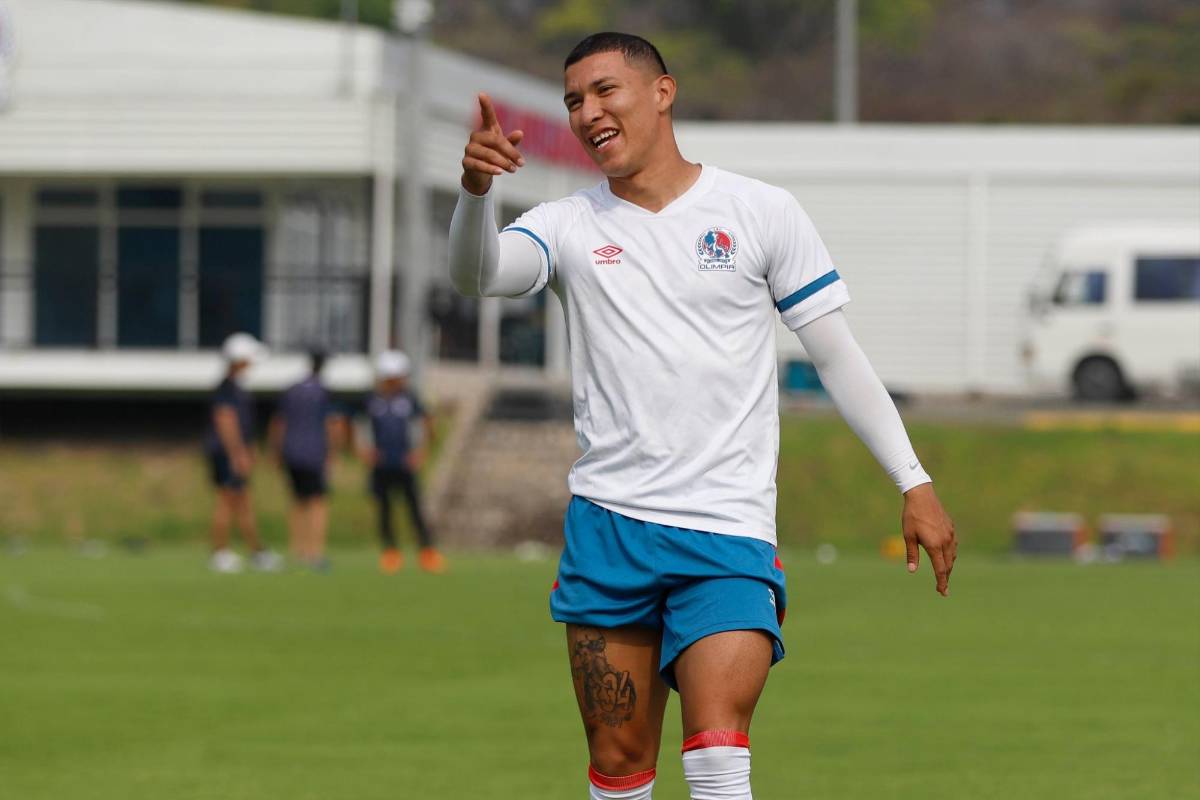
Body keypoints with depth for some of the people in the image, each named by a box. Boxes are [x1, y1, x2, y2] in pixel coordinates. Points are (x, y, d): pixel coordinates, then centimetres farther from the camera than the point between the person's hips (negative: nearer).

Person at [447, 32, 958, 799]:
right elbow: (477, 274, -14)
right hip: (607, 526, 3)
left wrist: (914, 483, 2)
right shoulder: (569, 225, 6)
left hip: (730, 534, -2)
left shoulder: (759, 212, 3)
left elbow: (837, 354, 6)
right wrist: (475, 189, -36)